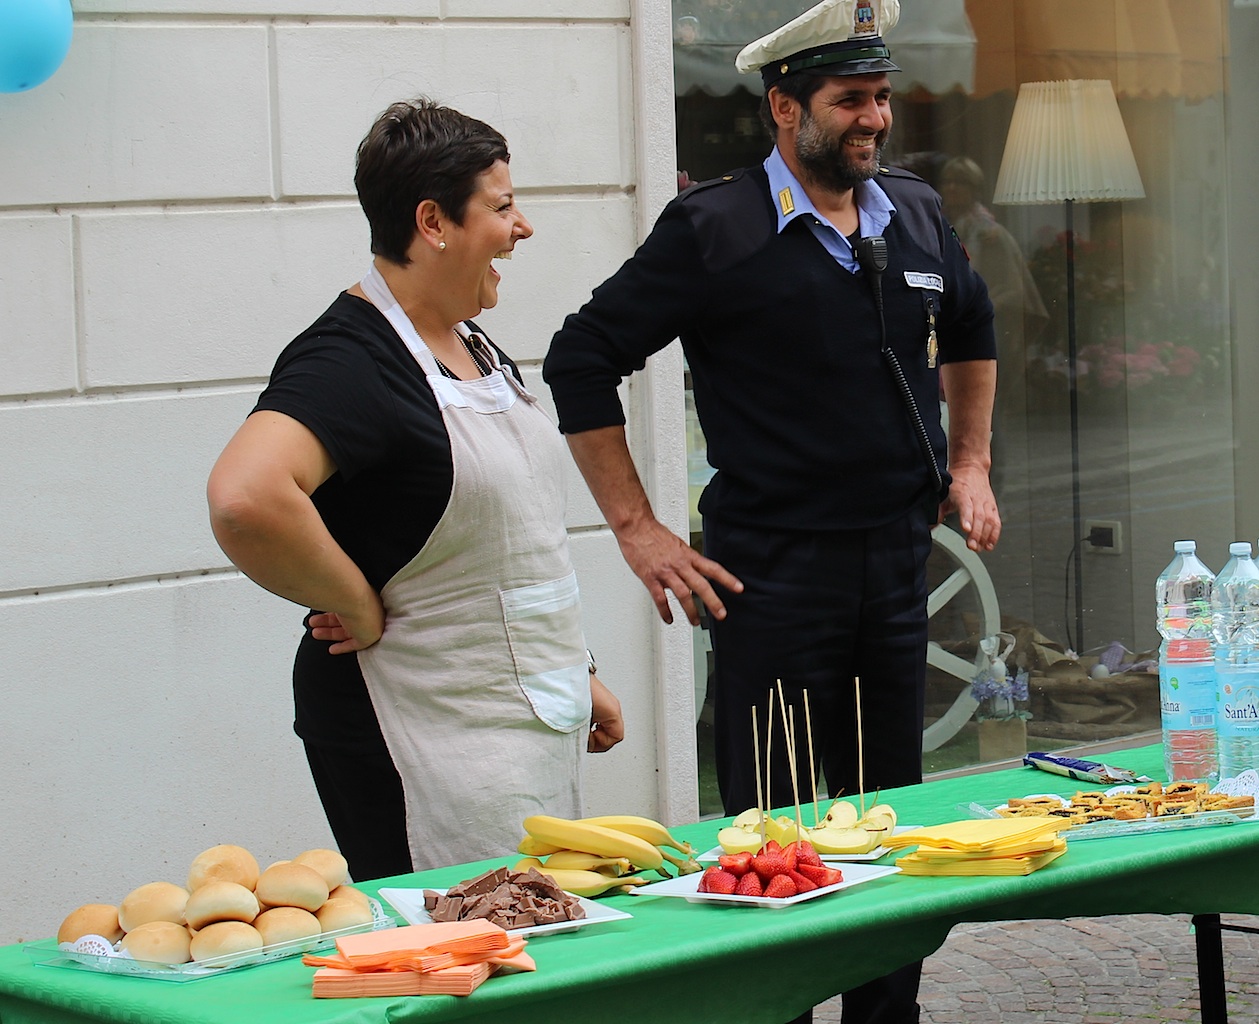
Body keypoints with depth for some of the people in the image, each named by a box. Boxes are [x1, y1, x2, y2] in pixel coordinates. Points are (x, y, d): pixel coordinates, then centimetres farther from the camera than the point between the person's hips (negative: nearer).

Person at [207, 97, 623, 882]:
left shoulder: (475, 348, 12)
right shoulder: (351, 360, -18)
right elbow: (245, 499, -36)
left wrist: (575, 672, 21)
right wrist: (361, 611, -23)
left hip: (535, 723, 9)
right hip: (433, 745, -9)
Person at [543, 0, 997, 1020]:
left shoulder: (917, 215, 9)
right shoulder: (716, 228, -9)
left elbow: (971, 326, 30)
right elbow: (582, 361, -5)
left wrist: (969, 462, 22)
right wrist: (638, 531, -7)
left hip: (900, 569, 6)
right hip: (774, 579, -5)